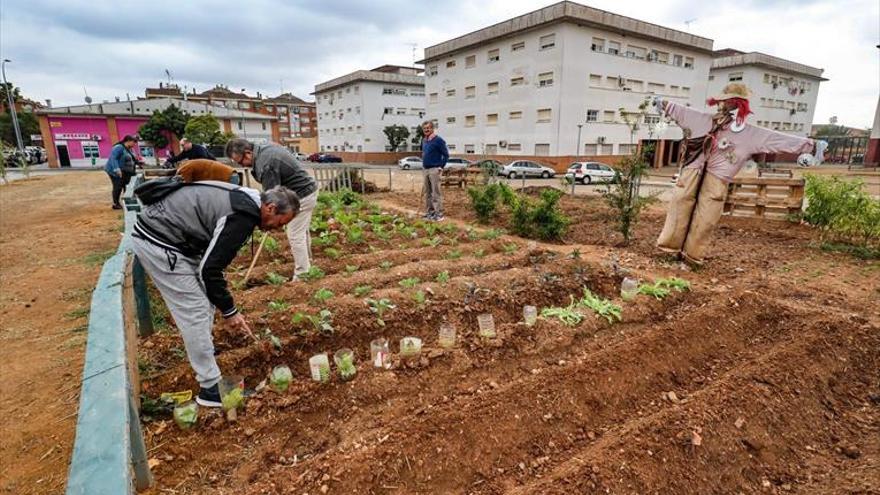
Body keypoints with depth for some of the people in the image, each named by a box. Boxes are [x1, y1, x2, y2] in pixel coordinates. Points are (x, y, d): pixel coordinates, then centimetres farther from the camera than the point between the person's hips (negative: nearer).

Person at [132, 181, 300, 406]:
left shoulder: (244, 197, 8)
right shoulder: (242, 216, -22)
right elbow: (210, 269, -19)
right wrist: (229, 311, -8)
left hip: (156, 228, 10)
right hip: (158, 244, -10)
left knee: (205, 296, 20)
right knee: (195, 313, -5)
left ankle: (203, 348, 37)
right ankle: (210, 388, 4)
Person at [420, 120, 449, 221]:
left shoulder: (438, 140, -9)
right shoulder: (423, 141, 13)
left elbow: (446, 155, -8)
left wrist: (441, 166, -12)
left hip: (434, 170, -8)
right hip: (425, 170, 8)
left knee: (436, 193, -7)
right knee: (427, 192, 12)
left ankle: (439, 214, -4)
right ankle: (429, 212, 21)